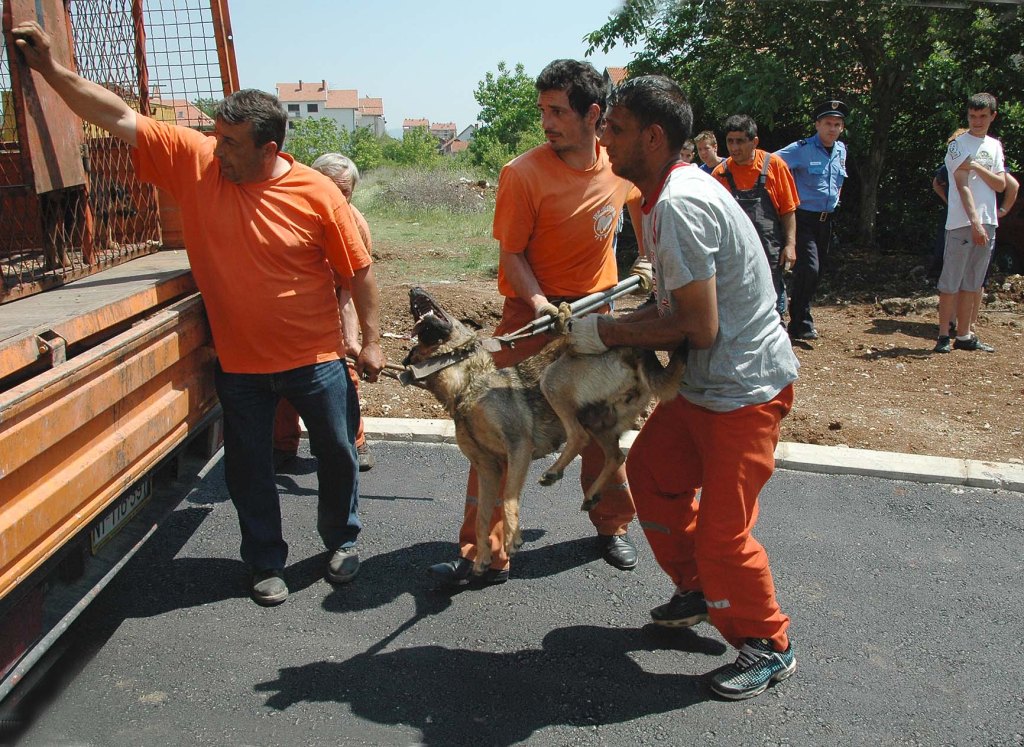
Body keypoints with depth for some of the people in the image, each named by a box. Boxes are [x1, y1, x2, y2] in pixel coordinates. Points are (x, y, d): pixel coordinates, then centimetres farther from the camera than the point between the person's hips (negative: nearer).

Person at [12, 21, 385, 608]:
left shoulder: (317, 193, -14)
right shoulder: (194, 159, -6)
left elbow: (358, 269, -7)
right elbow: (120, 118, -3)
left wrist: (372, 340, -5)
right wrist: (51, 68, -12)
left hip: (315, 360, -2)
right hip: (239, 362, 2)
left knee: (338, 454, 13)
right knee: (248, 468, 12)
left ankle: (343, 542, 39)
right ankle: (267, 563, 32)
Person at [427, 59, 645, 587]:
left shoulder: (619, 167, -3)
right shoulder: (523, 174, -16)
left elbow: (639, 198, 21)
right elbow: (511, 254, -13)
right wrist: (538, 302, -28)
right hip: (532, 311, -3)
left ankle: (613, 528, 34)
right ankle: (484, 553, 2)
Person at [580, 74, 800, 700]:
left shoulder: (678, 206, -24)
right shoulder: (675, 190, 9)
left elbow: (698, 327, -25)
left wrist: (607, 333, -15)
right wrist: (609, 326, 4)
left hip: (744, 389, -10)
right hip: (704, 382, 10)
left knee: (722, 527, -2)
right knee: (652, 472, 19)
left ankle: (769, 646, 22)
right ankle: (701, 592, 37)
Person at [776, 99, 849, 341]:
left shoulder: (841, 150, 11)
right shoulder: (802, 149, -11)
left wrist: (835, 198, 19)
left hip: (826, 220, 8)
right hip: (804, 219, -7)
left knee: (817, 271, 12)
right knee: (808, 269, -17)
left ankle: (800, 319, 25)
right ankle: (801, 325, -6)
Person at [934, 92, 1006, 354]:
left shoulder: (994, 146, 16)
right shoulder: (959, 144, -2)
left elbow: (1001, 185, 7)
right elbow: (962, 185, -12)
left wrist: (977, 167, -9)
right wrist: (975, 222, -21)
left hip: (988, 223, 6)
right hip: (961, 223, -6)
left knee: (973, 283, 8)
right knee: (951, 282, -5)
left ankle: (964, 336, 13)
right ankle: (944, 336, 0)